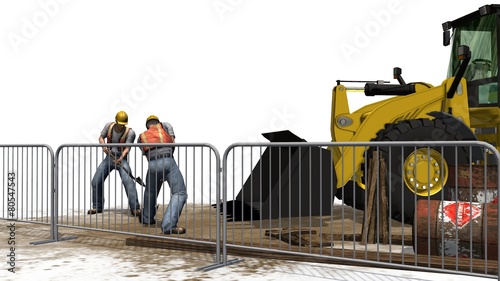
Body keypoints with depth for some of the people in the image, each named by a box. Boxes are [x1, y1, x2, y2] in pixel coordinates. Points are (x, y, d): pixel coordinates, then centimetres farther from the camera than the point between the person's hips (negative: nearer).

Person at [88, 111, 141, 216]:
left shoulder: (130, 132, -17)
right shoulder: (109, 126, -6)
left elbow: (127, 148, -22)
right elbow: (101, 137, 4)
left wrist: (121, 157, -41)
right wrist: (103, 146, -18)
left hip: (121, 159, -4)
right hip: (109, 158, 4)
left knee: (128, 182, -25)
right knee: (96, 182, 3)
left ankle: (135, 209, -26)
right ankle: (97, 207, 23)